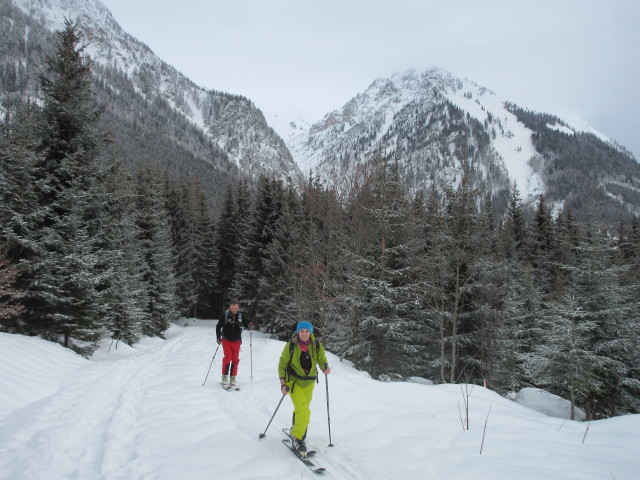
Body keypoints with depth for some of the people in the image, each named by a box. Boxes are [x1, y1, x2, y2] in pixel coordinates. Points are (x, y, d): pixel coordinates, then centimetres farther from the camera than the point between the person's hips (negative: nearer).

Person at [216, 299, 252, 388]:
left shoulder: (241, 316, -6)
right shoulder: (225, 315, -10)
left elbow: (246, 324, 1)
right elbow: (218, 327, -1)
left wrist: (250, 326, -22)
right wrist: (218, 338, -6)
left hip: (236, 341, 2)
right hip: (226, 341, -2)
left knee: (235, 359, 1)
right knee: (227, 357, -14)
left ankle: (233, 379, 10)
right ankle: (224, 377, -4)